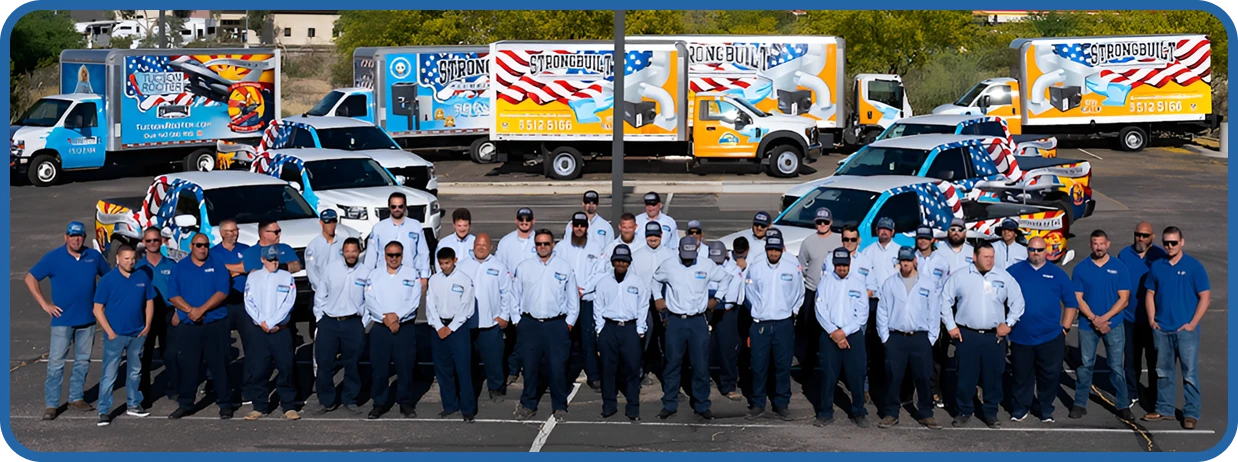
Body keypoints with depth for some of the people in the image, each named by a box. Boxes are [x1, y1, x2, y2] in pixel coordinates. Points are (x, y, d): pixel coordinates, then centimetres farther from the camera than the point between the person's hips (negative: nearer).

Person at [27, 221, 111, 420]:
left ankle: (76, 398, 22)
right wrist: (44, 303, -6)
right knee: (56, 362, -4)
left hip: (87, 319, 4)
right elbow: (30, 279, -1)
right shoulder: (54, 257, -5)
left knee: (83, 361, 11)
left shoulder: (94, 256, 3)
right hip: (62, 319, -3)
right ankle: (51, 404, 1)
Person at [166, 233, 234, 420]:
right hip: (188, 326, 2)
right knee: (188, 365, 7)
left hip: (215, 324, -1)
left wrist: (202, 309, -16)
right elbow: (173, 295, 0)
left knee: (219, 364, 0)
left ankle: (225, 404, 6)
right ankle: (185, 404, 16)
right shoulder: (180, 267, 7)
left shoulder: (217, 265, 3)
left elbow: (222, 292, -7)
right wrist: (190, 310, -15)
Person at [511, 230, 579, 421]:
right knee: (529, 366, 7)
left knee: (557, 367, 1)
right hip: (530, 324, 2)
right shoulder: (523, 267, 5)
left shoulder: (564, 266, 2)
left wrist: (570, 321, 3)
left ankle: (559, 406, 16)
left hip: (557, 324, -1)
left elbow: (573, 296, 5)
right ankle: (528, 405, 20)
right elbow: (516, 295, 11)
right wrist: (516, 318, 8)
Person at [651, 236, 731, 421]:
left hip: (698, 322, 0)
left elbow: (726, 278, 14)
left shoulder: (707, 265, -1)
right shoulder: (668, 266, -1)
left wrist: (716, 298, 11)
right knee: (672, 364, 4)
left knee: (701, 365, 2)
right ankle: (669, 404, 13)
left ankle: (702, 405, 13)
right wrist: (657, 298, 11)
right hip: (675, 321, 0)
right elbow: (652, 279, 18)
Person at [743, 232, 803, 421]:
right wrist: (759, 310, 6)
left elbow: (799, 294, 10)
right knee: (758, 366, 2)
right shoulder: (755, 269, 0)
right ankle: (758, 404, 11)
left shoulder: (793, 268, 0)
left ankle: (781, 404, 14)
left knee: (783, 366, 4)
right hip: (760, 324, 0)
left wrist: (793, 311, 8)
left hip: (784, 324, 0)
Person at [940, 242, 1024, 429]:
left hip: (994, 336, 1)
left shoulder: (1004, 277, 3)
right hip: (966, 335, -1)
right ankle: (964, 411, 17)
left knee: (993, 376, 7)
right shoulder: (960, 276, -1)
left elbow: (1017, 301, 10)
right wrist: (950, 326, 0)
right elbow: (945, 300, 3)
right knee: (966, 375, 4)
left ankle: (990, 413, 19)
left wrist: (1008, 323, 2)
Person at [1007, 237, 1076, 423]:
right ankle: (1019, 408, 22)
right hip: (1020, 336, 0)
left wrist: (1065, 327, 2)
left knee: (1050, 375, 5)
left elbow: (1071, 303, 9)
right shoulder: (1014, 271, 3)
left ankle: (1046, 409, 20)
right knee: (1021, 375, 9)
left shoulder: (1057, 274, 6)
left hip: (1051, 337, 1)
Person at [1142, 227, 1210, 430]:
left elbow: (1205, 297, -5)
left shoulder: (1194, 266, -5)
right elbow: (1150, 294, 13)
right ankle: (1164, 409, 22)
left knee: (1190, 373, -1)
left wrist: (1192, 324, -10)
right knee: (1163, 371, 12)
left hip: (1186, 329, -4)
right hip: (1161, 329, 4)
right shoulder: (1157, 266, 6)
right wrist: (1152, 320, 3)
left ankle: (1191, 413, 7)